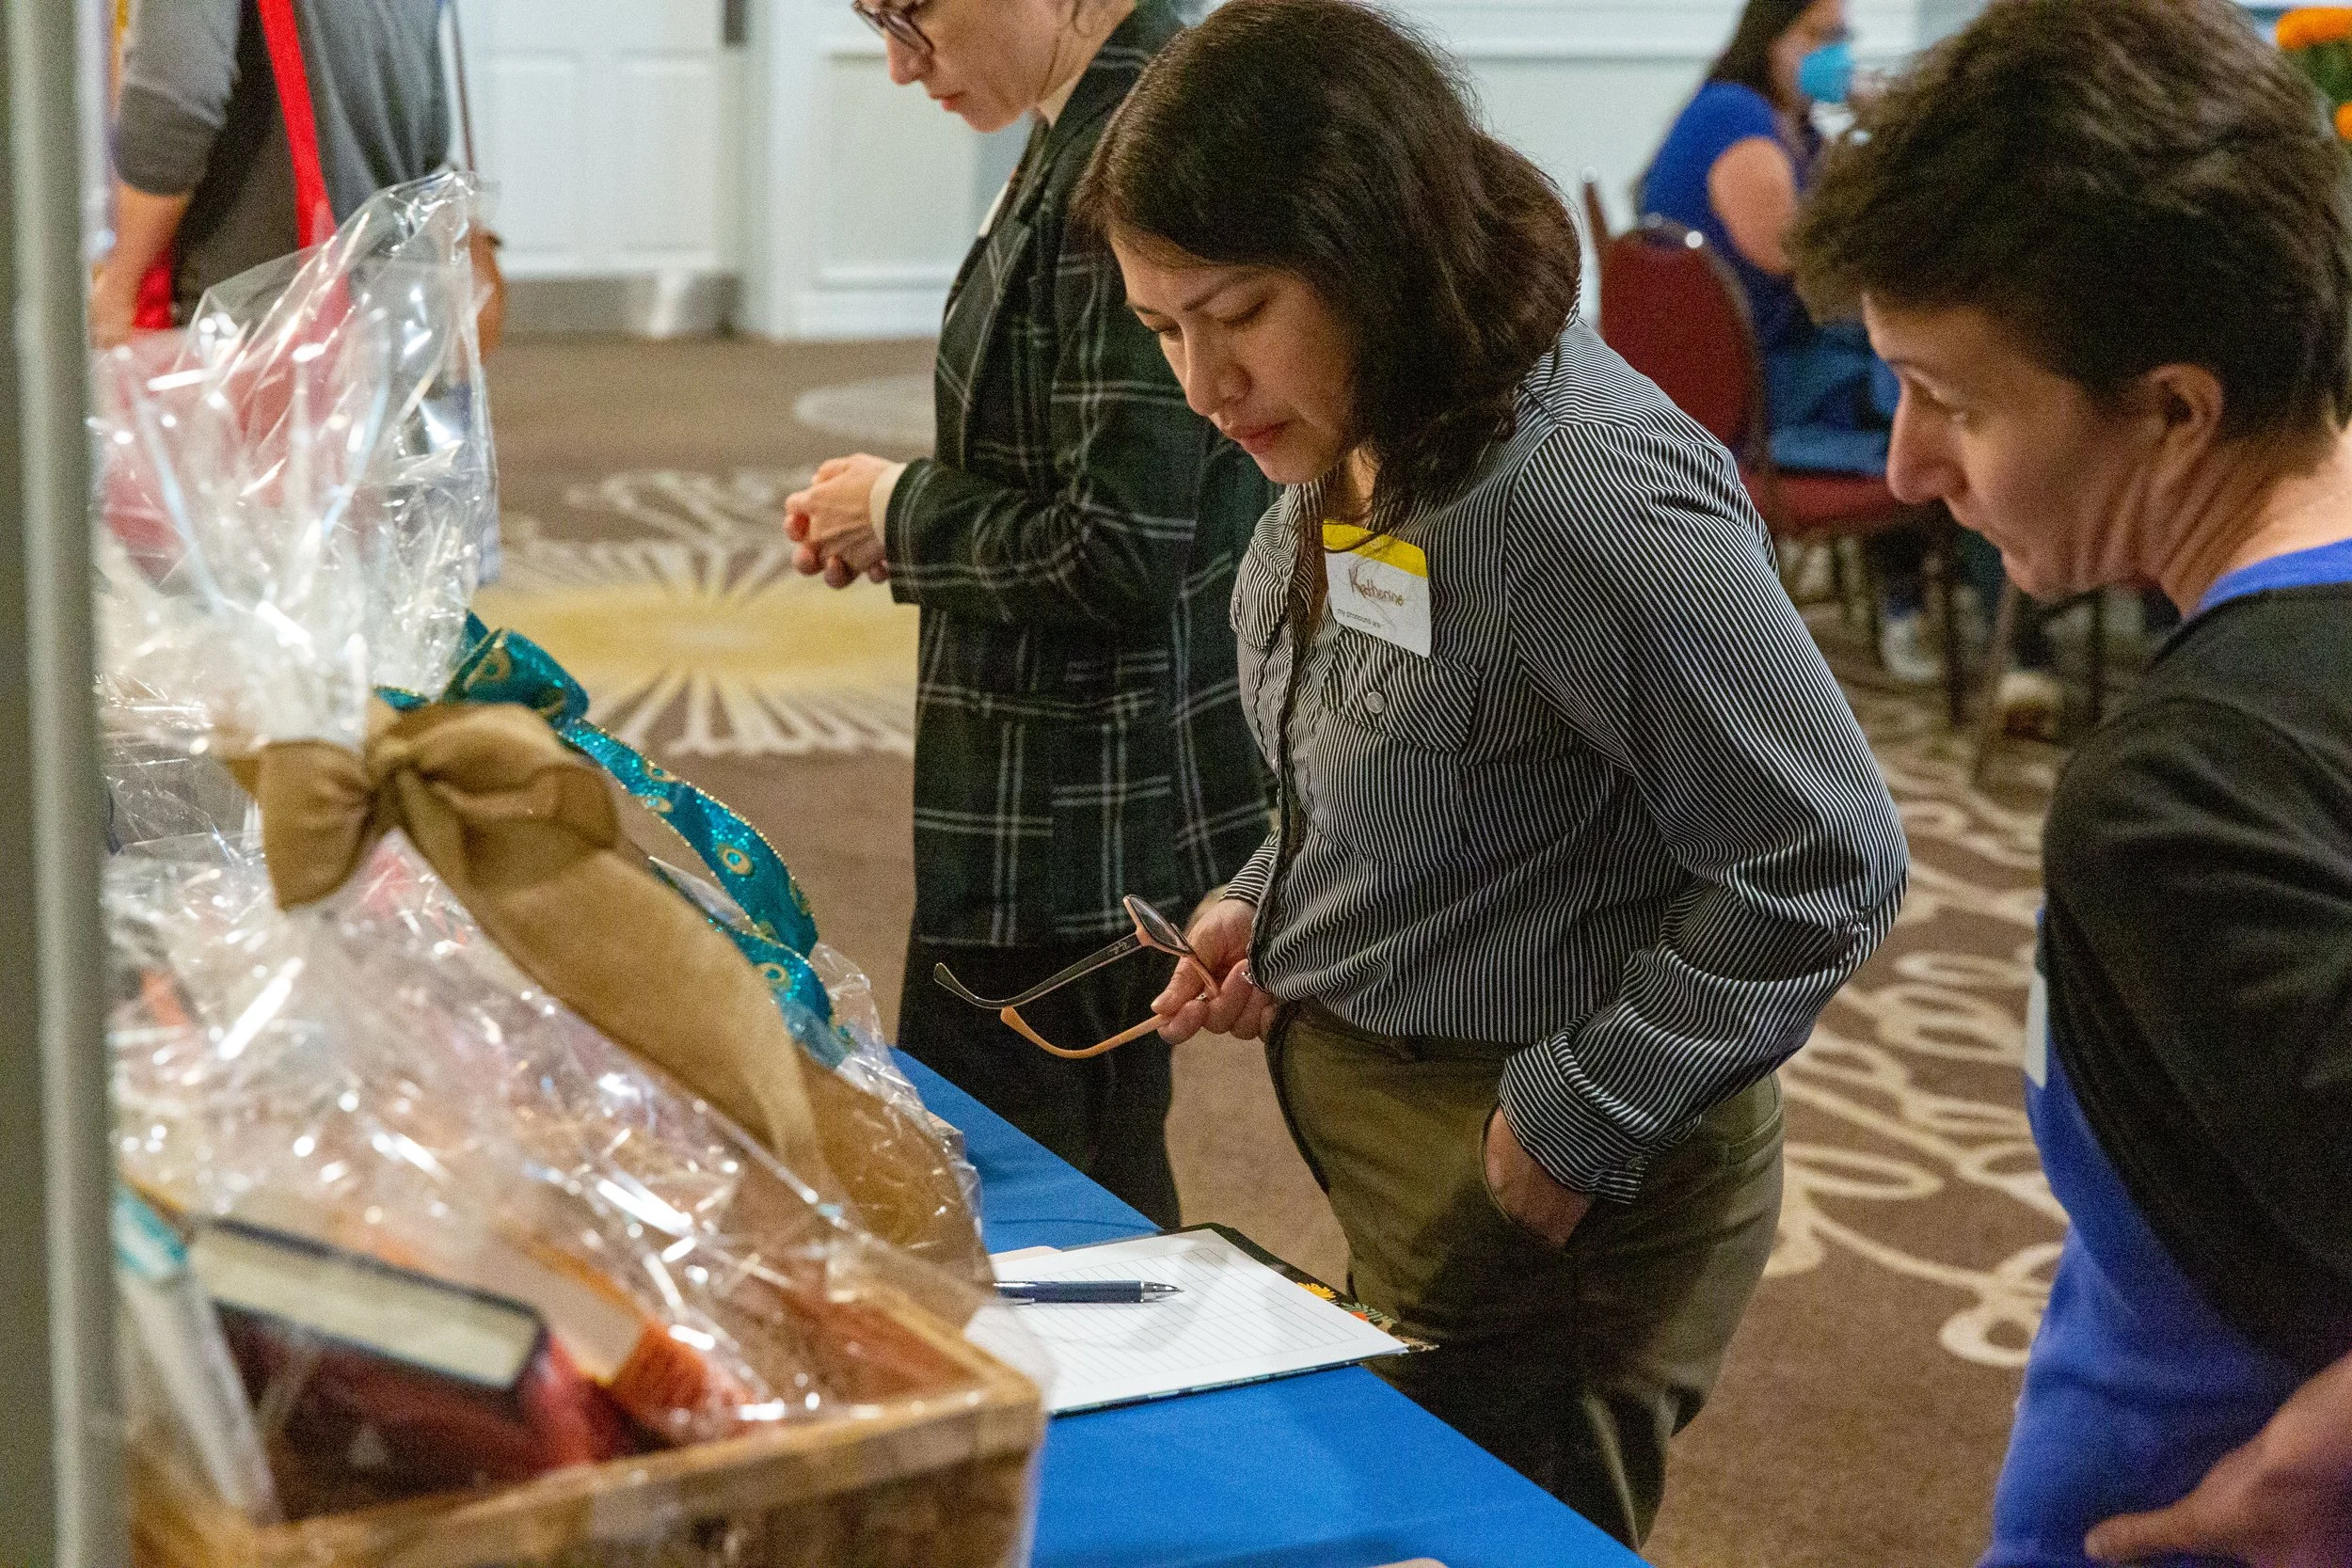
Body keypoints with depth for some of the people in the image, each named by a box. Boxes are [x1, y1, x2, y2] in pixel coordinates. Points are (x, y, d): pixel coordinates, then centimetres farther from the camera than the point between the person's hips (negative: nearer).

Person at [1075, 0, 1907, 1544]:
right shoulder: (1356, 453, -1)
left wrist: (1581, 1123, -19)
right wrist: (1266, 907, 1)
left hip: (1552, 1201, -8)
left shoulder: (1585, 494, -28)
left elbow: (1824, 864, -24)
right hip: (1376, 1126, 8)